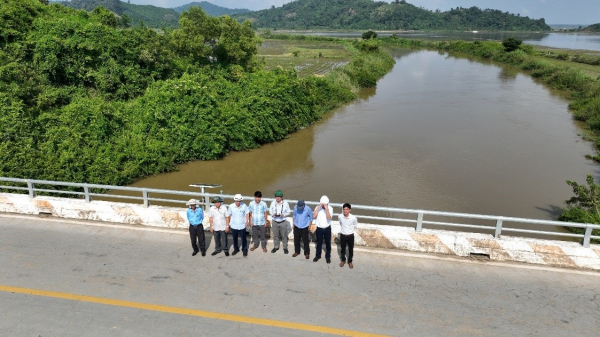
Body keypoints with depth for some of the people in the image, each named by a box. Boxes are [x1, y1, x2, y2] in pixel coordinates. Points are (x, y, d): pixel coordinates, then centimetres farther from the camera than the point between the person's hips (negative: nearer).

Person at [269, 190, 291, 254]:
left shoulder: (285, 203, -12)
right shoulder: (273, 203, -7)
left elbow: (288, 212, -3)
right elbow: (270, 210, 6)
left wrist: (284, 214, -23)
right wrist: (272, 214, -16)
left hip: (283, 222, -2)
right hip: (275, 222, 2)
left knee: (284, 235, 10)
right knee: (275, 235, 16)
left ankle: (285, 247, 27)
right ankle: (276, 247, 34)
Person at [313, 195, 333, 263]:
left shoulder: (330, 208, -13)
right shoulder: (317, 207, -9)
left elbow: (329, 218, -26)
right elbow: (314, 216, -22)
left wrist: (326, 209, -34)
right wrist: (318, 207, -27)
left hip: (327, 228, -1)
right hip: (319, 228, 1)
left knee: (328, 243, 12)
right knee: (319, 243, 16)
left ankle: (328, 256, 30)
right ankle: (318, 255, 35)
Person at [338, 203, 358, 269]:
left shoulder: (353, 218, -23)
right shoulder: (340, 216, -17)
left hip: (350, 236, -1)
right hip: (342, 235, 1)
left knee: (351, 249, 16)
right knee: (343, 249, 19)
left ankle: (350, 261, 37)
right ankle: (343, 260, 41)